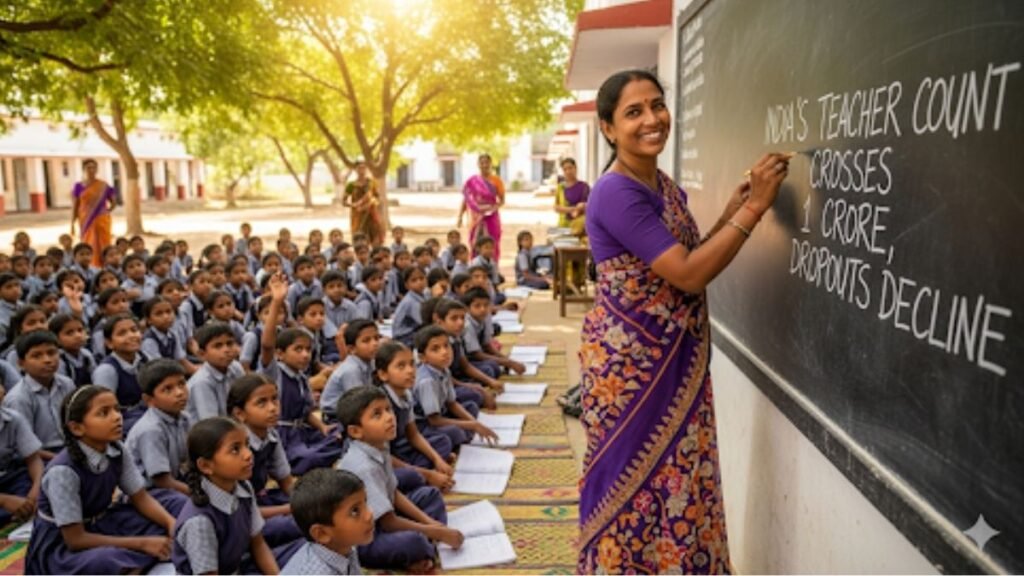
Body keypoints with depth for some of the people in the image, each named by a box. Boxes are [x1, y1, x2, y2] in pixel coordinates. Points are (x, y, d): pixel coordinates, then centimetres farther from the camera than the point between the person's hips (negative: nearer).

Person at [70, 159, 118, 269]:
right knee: (89, 246, -2)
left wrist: (107, 211, -2)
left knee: (104, 245, -3)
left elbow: (114, 201, 13)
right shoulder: (79, 186, 4)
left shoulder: (104, 186, 4)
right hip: (86, 221, 0)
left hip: (101, 220, 0)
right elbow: (75, 206, 5)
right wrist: (72, 223, 0)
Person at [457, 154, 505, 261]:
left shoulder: (496, 180, 1)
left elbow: (502, 200, 2)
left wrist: (494, 208, -17)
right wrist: (460, 217, -2)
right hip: (476, 219, 1)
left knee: (492, 247, -2)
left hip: (491, 219, 0)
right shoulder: (472, 182, 4)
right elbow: (465, 200, 6)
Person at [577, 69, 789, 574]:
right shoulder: (616, 194, -19)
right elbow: (688, 276, -23)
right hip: (628, 362, -8)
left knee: (679, 482, 17)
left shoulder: (667, 187, 9)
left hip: (678, 362, 9)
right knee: (633, 481, 6)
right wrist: (754, 208, -18)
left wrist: (730, 214, 6)